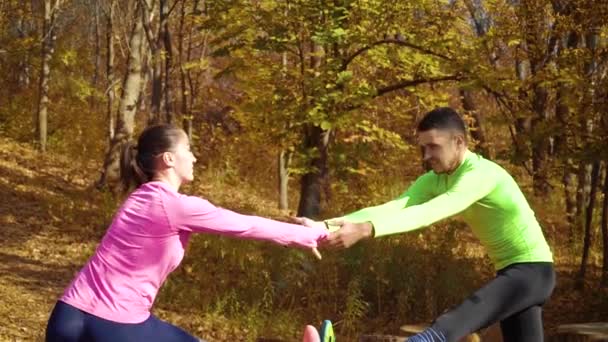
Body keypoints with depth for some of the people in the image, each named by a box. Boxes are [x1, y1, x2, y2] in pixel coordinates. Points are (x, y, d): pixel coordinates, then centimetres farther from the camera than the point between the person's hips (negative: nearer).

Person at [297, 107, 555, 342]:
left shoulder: (481, 174, -25)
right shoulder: (434, 181, 0)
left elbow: (430, 214, -39)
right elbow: (392, 208, -14)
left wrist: (366, 230, -50)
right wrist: (325, 226, -29)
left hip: (532, 271, -9)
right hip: (510, 272, 9)